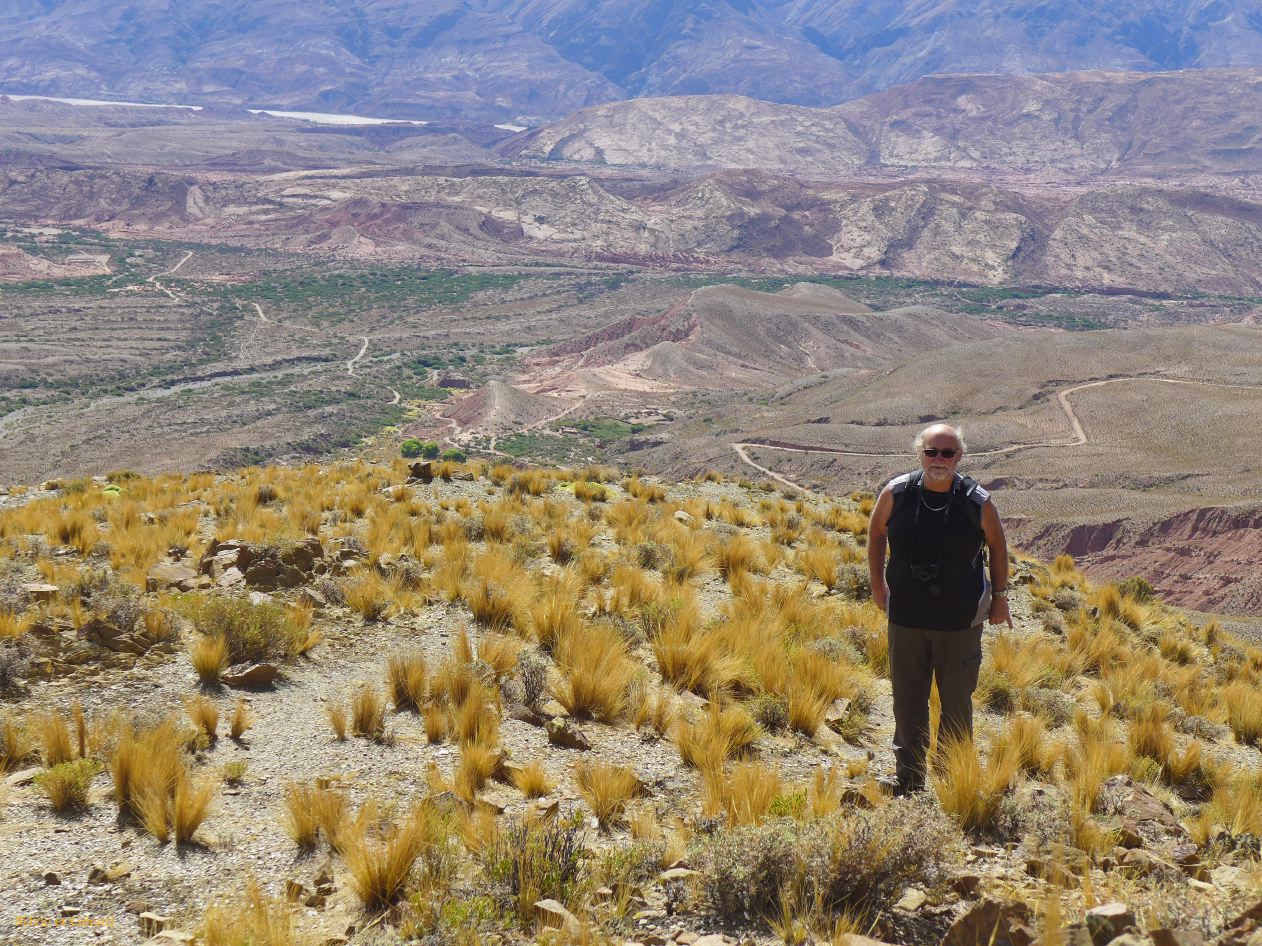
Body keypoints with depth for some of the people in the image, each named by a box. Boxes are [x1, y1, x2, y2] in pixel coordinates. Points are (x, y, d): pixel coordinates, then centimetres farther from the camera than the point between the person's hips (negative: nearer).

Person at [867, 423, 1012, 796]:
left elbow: (997, 546, 6)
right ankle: (908, 782, 28)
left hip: (960, 622, -2)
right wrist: (877, 584, 12)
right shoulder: (896, 493, -9)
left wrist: (1000, 596, 9)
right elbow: (876, 532, 10)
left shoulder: (978, 503, -12)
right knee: (908, 701, 13)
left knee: (956, 702, 8)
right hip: (906, 617, 2)